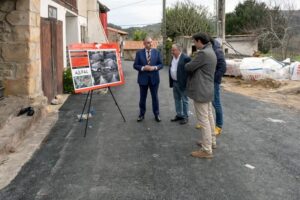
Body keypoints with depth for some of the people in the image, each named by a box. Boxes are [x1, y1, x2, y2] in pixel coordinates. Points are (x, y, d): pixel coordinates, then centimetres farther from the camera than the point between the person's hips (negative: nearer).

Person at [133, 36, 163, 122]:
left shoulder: (157, 52, 1)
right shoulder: (139, 53, -3)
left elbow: (161, 64, 1)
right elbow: (135, 65, -4)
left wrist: (154, 67, -18)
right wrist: (143, 68, -20)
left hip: (154, 78, 1)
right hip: (143, 78, 0)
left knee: (155, 97, 9)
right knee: (142, 97, 10)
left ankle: (156, 114, 20)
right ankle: (142, 114, 23)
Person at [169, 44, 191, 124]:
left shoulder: (185, 58, -16)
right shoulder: (173, 57, 10)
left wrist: (187, 83, -16)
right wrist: (171, 81, 14)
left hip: (182, 83, -8)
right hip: (174, 82, 8)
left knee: (184, 100, 4)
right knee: (177, 100, 16)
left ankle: (185, 117, 13)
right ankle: (179, 115, 27)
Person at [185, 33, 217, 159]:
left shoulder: (203, 53, -20)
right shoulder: (211, 52, 13)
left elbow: (189, 68, -14)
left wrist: (187, 64, 6)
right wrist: (194, 63, 3)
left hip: (200, 91, -10)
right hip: (207, 89, 10)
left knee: (203, 120, -5)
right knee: (209, 117, 19)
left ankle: (206, 150, 1)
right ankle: (211, 141, 32)